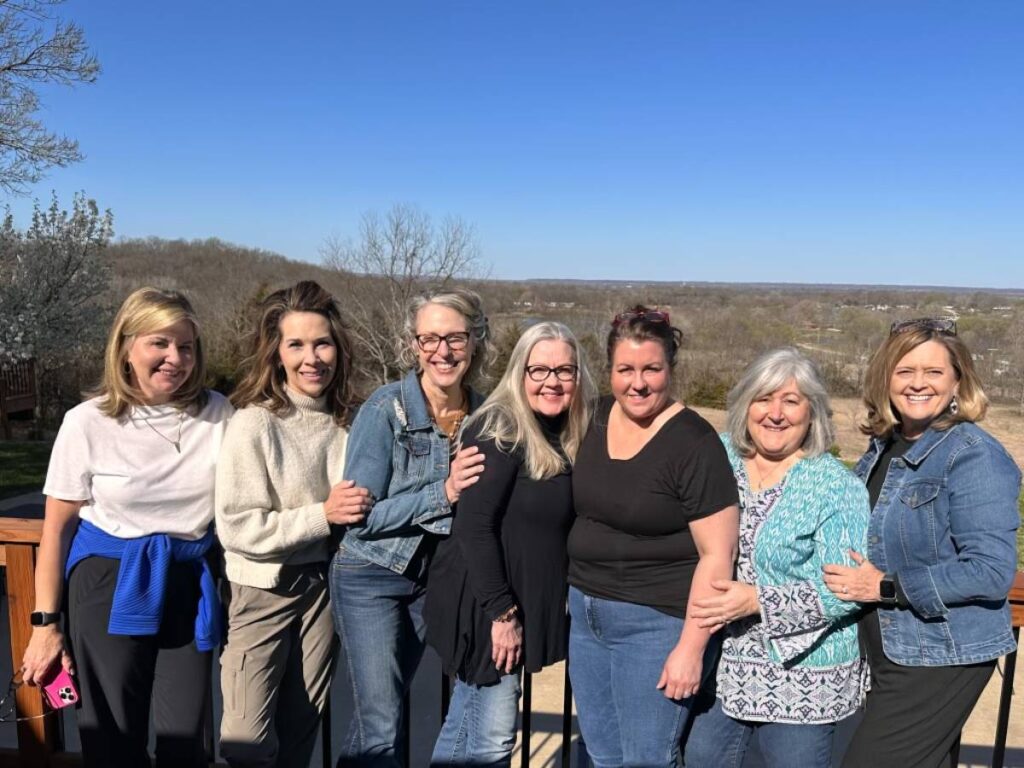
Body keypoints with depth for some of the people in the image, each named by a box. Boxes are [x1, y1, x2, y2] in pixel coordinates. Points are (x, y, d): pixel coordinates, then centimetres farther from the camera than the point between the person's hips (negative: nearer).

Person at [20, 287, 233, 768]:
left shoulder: (218, 414, -5)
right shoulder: (88, 422, -9)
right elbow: (57, 528, -3)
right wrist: (45, 623, -2)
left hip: (188, 587, 2)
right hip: (111, 587, -1)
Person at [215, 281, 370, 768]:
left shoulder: (346, 421, 0)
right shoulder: (255, 423, -17)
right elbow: (237, 529, -19)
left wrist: (360, 508, -5)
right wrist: (322, 516, -21)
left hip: (322, 584, 5)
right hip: (262, 591, -5)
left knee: (301, 729, 18)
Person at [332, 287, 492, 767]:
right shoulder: (386, 409, -17)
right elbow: (360, 516, -19)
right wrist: (443, 492, -27)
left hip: (434, 577, 5)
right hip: (372, 577, -4)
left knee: (378, 714, 18)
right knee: (382, 729, -2)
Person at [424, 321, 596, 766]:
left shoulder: (564, 437, 8)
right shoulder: (500, 430, -17)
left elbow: (554, 523, 11)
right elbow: (475, 526, -22)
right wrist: (502, 611, -21)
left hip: (519, 603, 8)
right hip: (484, 606, -8)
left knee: (465, 728, 20)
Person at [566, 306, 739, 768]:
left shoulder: (694, 444, -17)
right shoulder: (599, 418, 2)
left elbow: (717, 554, -17)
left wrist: (691, 648, -17)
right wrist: (577, 594, 13)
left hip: (657, 622, -6)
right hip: (586, 613, 7)